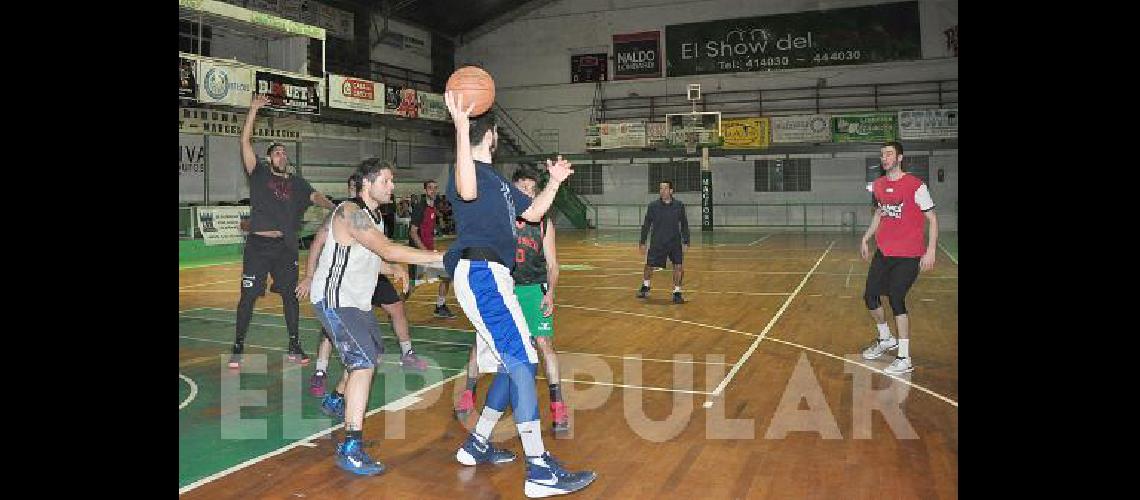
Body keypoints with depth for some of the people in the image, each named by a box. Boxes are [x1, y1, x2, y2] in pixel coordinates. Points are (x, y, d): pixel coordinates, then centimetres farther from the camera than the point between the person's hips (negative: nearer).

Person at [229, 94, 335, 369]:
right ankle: (238, 347, 12)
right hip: (258, 245, -2)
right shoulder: (259, 174, 6)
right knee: (248, 296, 1)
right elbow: (245, 142, -1)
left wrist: (333, 207, -24)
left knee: (290, 295, 6)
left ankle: (294, 346, 17)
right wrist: (254, 109, -5)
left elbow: (315, 196, -3)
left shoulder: (297, 182, 12)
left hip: (285, 246, 2)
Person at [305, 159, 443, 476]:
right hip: (334, 300, -10)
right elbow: (388, 251, -31)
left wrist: (396, 269, 3)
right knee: (364, 363, -20)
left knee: (373, 353, 23)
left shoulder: (372, 216, 11)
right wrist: (439, 257, -32)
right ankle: (351, 448, -19)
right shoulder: (351, 212, -22)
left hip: (357, 300, 10)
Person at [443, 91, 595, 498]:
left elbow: (532, 213, 30)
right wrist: (461, 127, -35)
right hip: (480, 273, -10)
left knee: (514, 364, 13)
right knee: (521, 362, -14)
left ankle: (476, 445, 25)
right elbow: (468, 192, -32)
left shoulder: (497, 179, 24)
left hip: (493, 276, 10)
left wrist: (554, 183, 25)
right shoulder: (471, 171, -6)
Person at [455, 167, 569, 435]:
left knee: (544, 343, -8)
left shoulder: (543, 222, 1)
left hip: (535, 289, 0)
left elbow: (552, 263, 3)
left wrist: (549, 293, -11)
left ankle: (558, 407, 1)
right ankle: (468, 395, 22)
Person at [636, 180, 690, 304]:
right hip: (657, 243, 0)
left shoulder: (679, 205, -2)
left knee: (679, 267, -9)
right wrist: (642, 242, 3)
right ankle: (645, 287, 34)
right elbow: (646, 224, 4)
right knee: (649, 265, 6)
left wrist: (686, 242, 3)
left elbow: (684, 225, 6)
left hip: (675, 243, 0)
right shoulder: (653, 206, -3)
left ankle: (677, 292, 8)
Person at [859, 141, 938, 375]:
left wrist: (931, 251, -15)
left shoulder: (916, 185, -11)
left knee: (896, 298, -13)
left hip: (908, 255, -6)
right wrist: (865, 238, 21)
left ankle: (904, 359, -2)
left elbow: (932, 219, -8)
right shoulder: (878, 185, 8)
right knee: (870, 296, 6)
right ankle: (886, 339, 33)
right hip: (883, 252, 6)